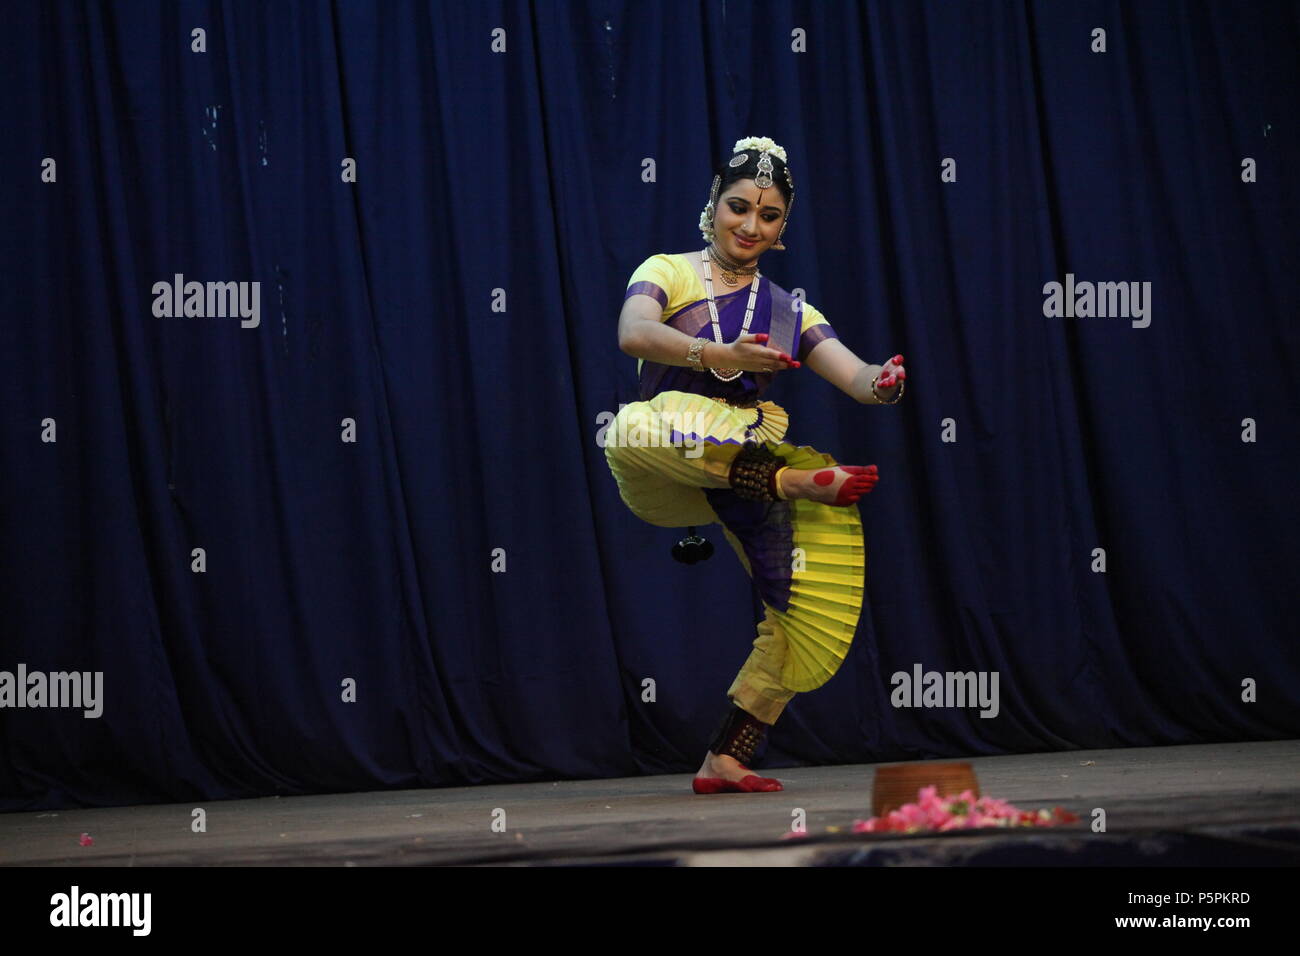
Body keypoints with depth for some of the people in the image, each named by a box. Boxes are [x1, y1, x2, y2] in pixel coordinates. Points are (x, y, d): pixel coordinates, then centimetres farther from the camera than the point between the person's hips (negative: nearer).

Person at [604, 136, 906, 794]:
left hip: (748, 478, 5)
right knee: (636, 427, -40)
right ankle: (793, 481, -40)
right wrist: (719, 355, -34)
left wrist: (883, 385, -22)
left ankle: (725, 762, -5)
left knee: (814, 605, -14)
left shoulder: (789, 313, 19)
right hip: (661, 471, -5)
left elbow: (857, 377, 4)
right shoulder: (667, 272, 7)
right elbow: (634, 334, -16)